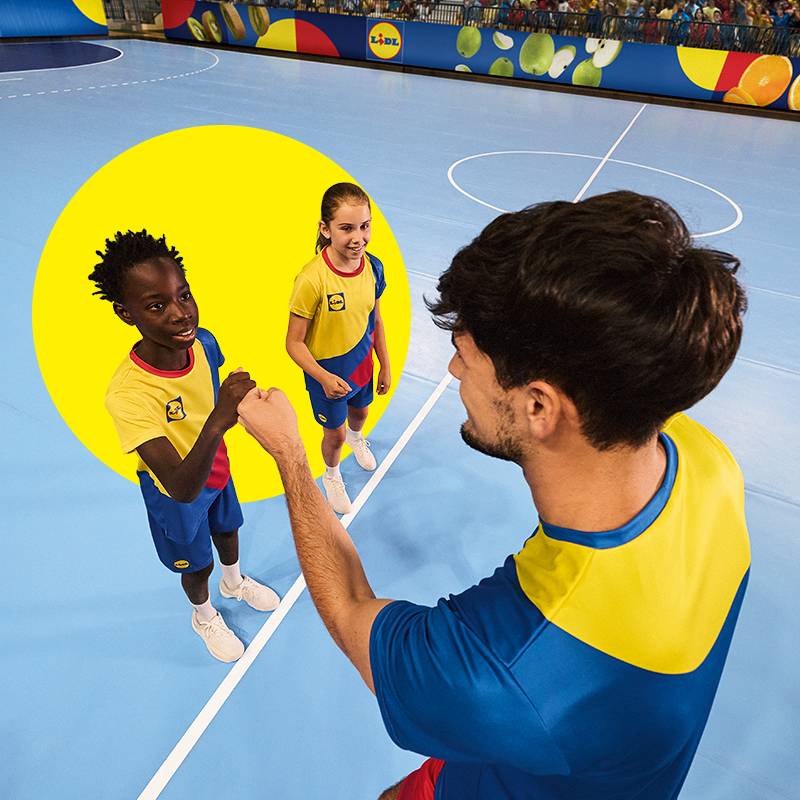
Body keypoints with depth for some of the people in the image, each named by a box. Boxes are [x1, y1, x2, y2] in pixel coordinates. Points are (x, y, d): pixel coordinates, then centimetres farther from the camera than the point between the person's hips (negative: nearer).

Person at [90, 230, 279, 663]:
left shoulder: (203, 342, -25)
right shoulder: (127, 394, -41)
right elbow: (182, 488, -46)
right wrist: (219, 421, -60)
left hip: (216, 468, 5)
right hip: (175, 494, -4)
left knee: (227, 530, 30)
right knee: (198, 565, 21)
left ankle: (235, 582, 64)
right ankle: (204, 615, 56)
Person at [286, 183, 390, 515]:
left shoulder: (373, 267, -14)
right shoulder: (312, 279, -31)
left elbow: (375, 321, 1)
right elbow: (294, 343, -23)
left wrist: (385, 366, 7)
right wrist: (323, 378, -35)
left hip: (362, 365, 5)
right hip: (327, 374, -5)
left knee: (359, 412, 30)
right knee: (335, 433, 15)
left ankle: (356, 437, 68)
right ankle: (332, 475, 49)